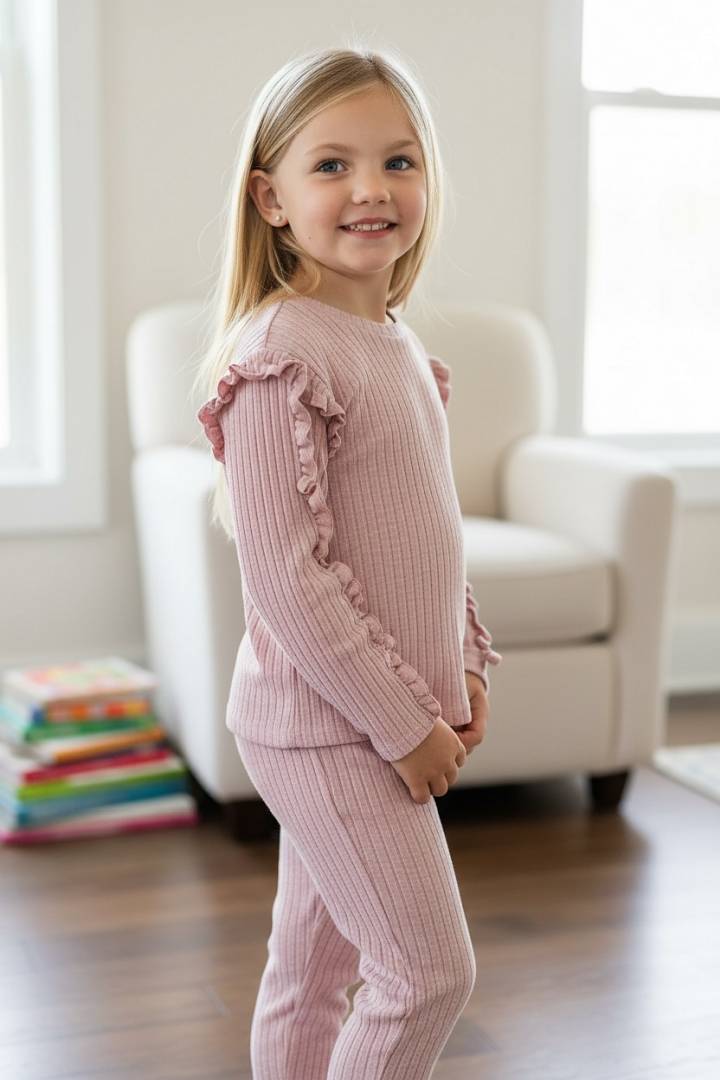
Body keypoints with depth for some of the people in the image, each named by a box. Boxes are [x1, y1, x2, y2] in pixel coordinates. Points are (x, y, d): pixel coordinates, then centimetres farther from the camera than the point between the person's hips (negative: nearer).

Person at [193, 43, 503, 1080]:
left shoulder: (398, 344, 9)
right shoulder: (281, 355, -19)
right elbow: (285, 577, -22)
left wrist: (465, 664, 8)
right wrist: (402, 722, -18)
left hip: (393, 717, 8)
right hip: (324, 726, -8)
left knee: (314, 964, 19)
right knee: (432, 971, -2)